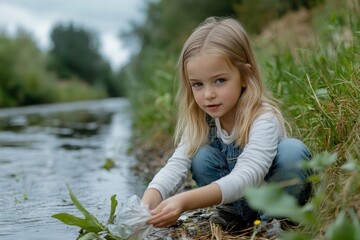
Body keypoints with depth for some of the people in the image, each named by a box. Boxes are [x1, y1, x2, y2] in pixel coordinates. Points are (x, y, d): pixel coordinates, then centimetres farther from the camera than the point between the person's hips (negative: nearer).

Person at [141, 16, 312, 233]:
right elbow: (176, 166, -26)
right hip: (239, 197, 4)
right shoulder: (200, 120, -14)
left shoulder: (264, 118, -32)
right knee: (202, 157, -22)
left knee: (293, 150, -32)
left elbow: (246, 177, -45)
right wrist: (147, 204, -46)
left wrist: (185, 201, -58)